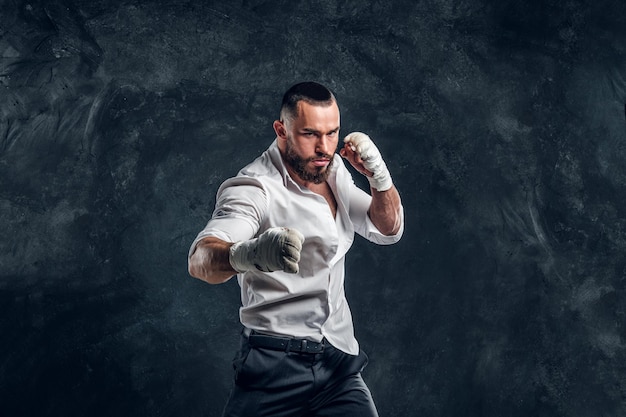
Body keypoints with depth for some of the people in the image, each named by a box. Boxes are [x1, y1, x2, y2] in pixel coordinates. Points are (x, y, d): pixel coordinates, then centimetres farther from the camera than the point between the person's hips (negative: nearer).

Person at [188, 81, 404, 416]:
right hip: (276, 365, -6)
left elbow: (388, 230, 13)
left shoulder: (332, 169, 7)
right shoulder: (255, 189, -17)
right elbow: (200, 259, -33)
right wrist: (248, 254, -57)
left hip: (339, 359, 6)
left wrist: (379, 175, -7)